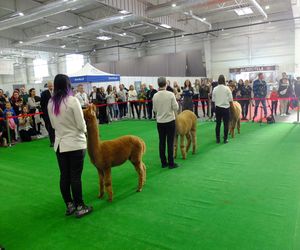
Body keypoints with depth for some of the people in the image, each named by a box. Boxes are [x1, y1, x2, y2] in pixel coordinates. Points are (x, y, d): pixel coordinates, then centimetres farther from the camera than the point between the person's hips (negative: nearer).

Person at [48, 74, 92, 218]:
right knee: (75, 176, 2)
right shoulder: (72, 100, -14)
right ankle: (79, 207, 13)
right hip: (75, 144, -5)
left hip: (59, 144, 5)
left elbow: (53, 125, 11)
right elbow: (81, 125, -12)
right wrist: (85, 130, 8)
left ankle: (69, 205, 26)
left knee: (64, 176, 12)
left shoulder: (51, 103, 2)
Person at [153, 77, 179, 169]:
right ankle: (171, 163, 8)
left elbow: (154, 110, 3)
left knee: (162, 142, 10)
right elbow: (176, 107, -10)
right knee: (170, 142, 3)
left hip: (160, 122, 3)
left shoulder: (155, 96, -4)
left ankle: (163, 163, 17)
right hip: (170, 121, -3)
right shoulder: (170, 94, -13)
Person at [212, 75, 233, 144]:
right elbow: (230, 99, -6)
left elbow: (213, 100, 1)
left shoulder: (215, 89, -3)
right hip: (225, 108, -2)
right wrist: (231, 103, 12)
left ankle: (218, 139, 14)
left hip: (218, 108, 3)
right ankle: (225, 139, 9)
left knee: (218, 124, 10)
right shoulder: (227, 88, -9)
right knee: (226, 124, 5)